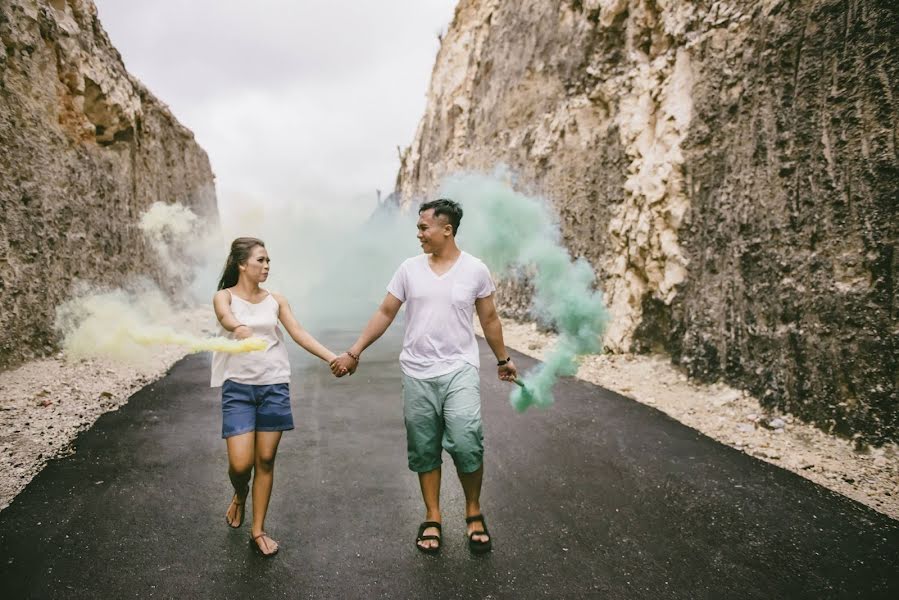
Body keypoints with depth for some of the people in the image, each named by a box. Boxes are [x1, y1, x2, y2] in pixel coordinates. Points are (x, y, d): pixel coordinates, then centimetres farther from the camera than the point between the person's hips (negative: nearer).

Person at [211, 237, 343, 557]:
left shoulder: (276, 300, 7)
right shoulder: (224, 296, -1)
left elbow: (299, 334, -2)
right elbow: (226, 318, -23)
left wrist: (333, 357, -15)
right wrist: (239, 328, -48)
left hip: (274, 385, 2)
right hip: (238, 386, -2)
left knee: (266, 459, 6)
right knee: (240, 463, -7)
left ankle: (258, 531, 20)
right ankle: (240, 494, 31)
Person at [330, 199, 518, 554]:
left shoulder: (475, 270, -1)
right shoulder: (409, 269, 2)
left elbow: (489, 319, 9)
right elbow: (385, 314, 7)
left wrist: (503, 359, 17)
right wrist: (354, 353, 4)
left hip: (460, 370, -2)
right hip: (417, 374, 2)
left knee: (466, 443, -14)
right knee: (424, 450, 8)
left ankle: (474, 513, 9)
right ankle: (432, 518, 24)